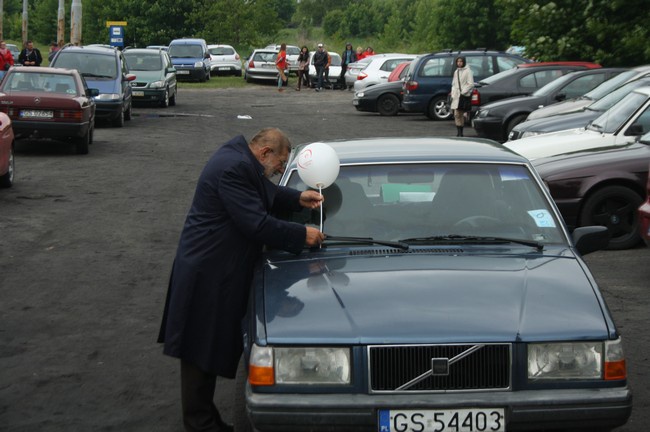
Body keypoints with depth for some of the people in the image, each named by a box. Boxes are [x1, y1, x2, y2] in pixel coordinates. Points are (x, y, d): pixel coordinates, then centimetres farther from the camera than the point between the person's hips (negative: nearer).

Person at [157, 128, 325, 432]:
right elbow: (257, 224, -25)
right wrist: (302, 236, -16)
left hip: (218, 271, 11)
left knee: (212, 348, 15)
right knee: (202, 349, -1)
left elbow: (268, 194, 27)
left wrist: (298, 199, 12)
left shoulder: (240, 159, 10)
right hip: (208, 273, -11)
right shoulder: (234, 168, -23)